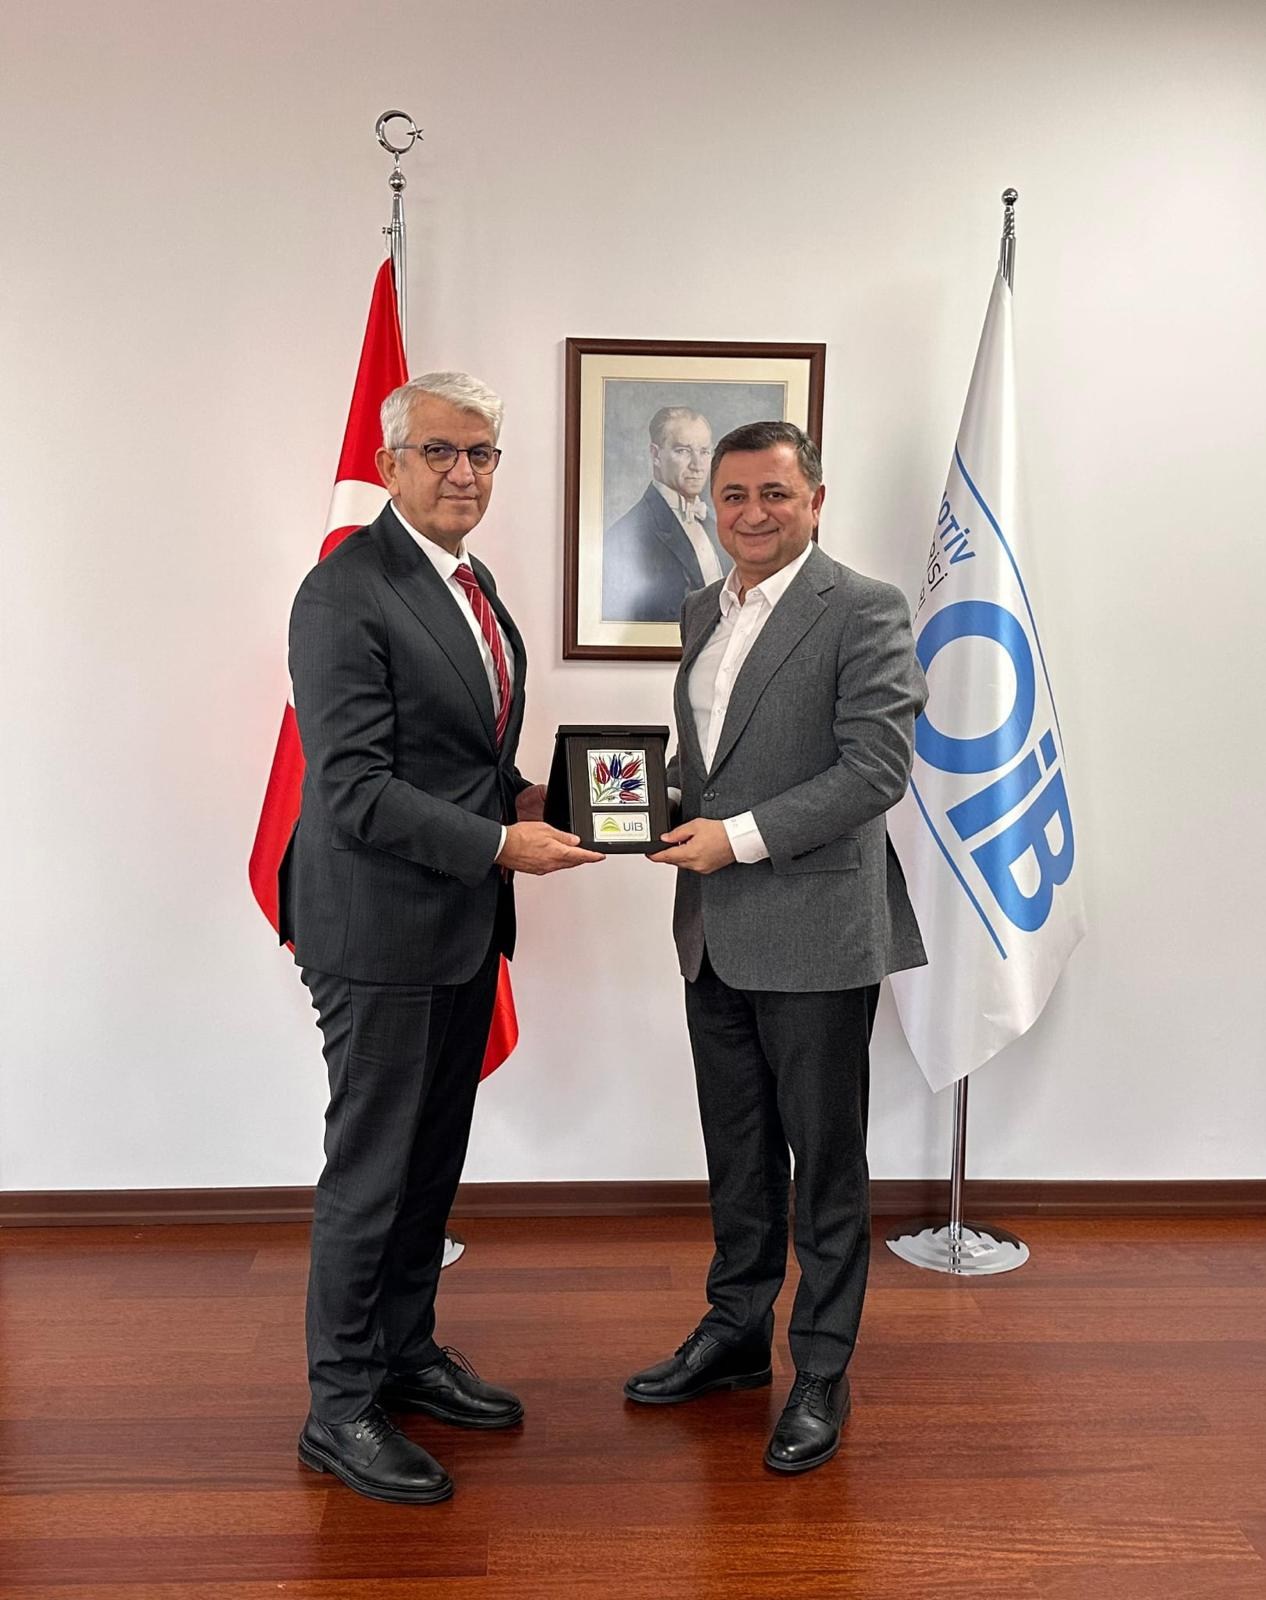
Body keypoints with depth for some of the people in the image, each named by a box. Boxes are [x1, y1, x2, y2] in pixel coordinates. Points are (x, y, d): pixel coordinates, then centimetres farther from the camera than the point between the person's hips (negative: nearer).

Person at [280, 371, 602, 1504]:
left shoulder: (471, 581, 13)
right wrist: (500, 843, -24)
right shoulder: (344, 594, -16)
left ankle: (406, 1353, 36)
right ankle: (341, 1407, 21)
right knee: (372, 1171, 3)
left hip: (464, 923, 9)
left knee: (435, 1157, 18)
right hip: (382, 931, -9)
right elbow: (354, 790, -22)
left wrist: (522, 792, 3)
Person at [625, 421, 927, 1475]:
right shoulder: (703, 613, 14)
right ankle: (735, 1333, 36)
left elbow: (878, 767, -16)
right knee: (736, 1153, 19)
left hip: (814, 932, -7)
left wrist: (742, 834, -19)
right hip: (715, 936, 7)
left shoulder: (863, 611, -9)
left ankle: (821, 1375, 22)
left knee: (826, 1164, 7)